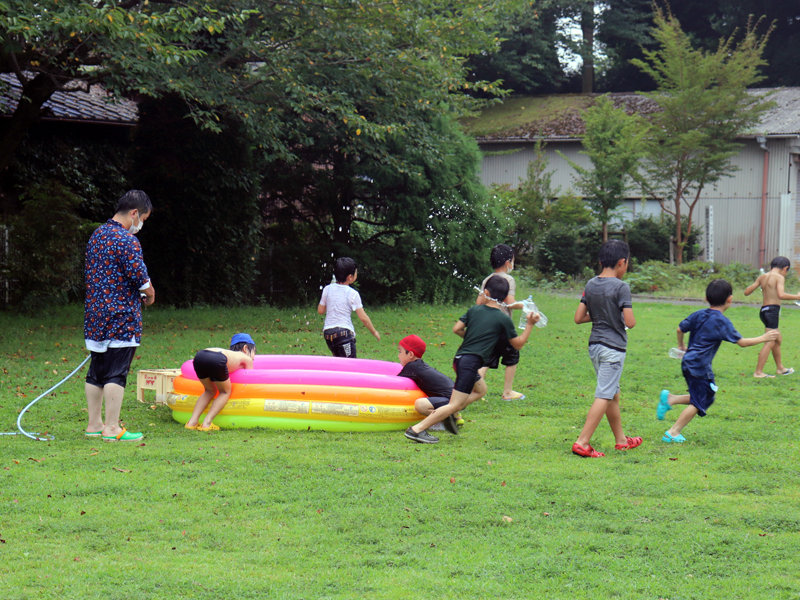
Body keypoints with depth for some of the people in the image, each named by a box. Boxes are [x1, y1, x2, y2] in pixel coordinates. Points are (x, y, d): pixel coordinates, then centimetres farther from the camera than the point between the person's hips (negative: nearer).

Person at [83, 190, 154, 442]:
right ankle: (112, 429, -4)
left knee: (96, 372, 12)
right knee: (116, 374, -5)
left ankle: (94, 424, 18)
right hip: (120, 316, -8)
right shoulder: (127, 239, -14)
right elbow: (139, 276, -20)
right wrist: (149, 295, 1)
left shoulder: (96, 235, 13)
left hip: (95, 315, 8)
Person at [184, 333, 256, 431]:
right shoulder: (246, 359, 28)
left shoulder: (231, 353, 42)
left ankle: (192, 422, 18)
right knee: (225, 392, 19)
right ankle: (206, 423, 6)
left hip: (199, 356, 6)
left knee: (210, 391, 29)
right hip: (216, 361, -6)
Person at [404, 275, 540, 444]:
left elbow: (456, 329, 7)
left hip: (460, 358, 7)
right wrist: (530, 325, 8)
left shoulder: (474, 310, 9)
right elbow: (518, 344, 3)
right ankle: (417, 429, -14)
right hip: (471, 362, -7)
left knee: (480, 389, 30)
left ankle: (448, 412, 10)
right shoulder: (503, 319, -2)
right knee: (455, 404, -6)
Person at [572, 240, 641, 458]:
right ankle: (582, 442, -12)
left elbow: (579, 318, 3)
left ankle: (621, 439, 29)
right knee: (604, 396, -6)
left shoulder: (591, 285, 5)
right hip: (613, 347, -7)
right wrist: (623, 318, 3)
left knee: (613, 394, 19)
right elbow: (630, 322, -18)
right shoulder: (621, 287, -14)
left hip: (595, 346, 7)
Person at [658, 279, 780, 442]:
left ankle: (669, 398, 10)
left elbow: (680, 329, 15)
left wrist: (681, 346, 33)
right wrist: (763, 338, -1)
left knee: (705, 398, 19)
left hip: (688, 362, 8)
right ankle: (672, 433, 0)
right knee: (698, 403, 0)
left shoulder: (698, 315, 8)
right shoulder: (722, 322, -12)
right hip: (700, 367, -8)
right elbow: (742, 342, -12)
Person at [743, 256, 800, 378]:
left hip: (764, 310, 9)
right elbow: (781, 295, -24)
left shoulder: (762, 277, 12)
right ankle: (758, 372, -12)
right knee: (770, 343, -8)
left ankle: (780, 368, 36)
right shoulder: (779, 277, -9)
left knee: (778, 339, 24)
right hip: (772, 310, -9)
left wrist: (757, 284, 30)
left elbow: (747, 292, 13)